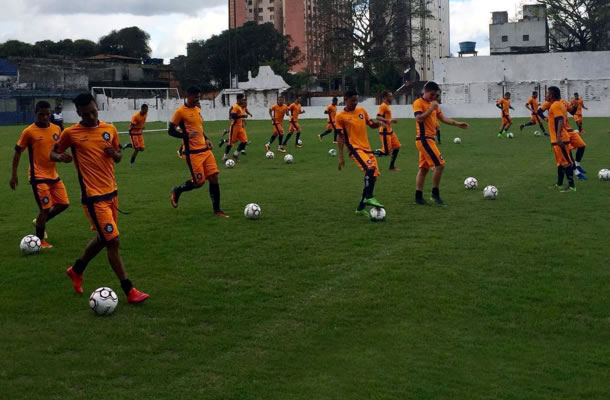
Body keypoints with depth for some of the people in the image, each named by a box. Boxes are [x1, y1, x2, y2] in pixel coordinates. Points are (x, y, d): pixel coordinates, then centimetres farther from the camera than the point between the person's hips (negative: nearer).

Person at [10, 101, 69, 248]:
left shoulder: (56, 129, 3)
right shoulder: (28, 132, -12)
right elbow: (17, 152, -5)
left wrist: (63, 157, -6)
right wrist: (14, 174, -7)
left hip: (53, 175, 6)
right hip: (38, 176, -6)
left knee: (63, 204, 8)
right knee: (45, 208, -6)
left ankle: (39, 221, 31)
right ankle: (40, 240, 13)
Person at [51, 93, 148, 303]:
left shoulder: (110, 129, 6)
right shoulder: (70, 133, -6)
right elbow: (53, 153, 7)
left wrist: (114, 154, -7)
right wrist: (60, 157, -16)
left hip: (111, 192, 6)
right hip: (93, 197, -6)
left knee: (103, 238, 19)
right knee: (113, 241, -8)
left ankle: (76, 270, 43)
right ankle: (129, 291, -1)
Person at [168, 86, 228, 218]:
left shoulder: (197, 109, 14)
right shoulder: (180, 111, -9)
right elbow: (171, 131, -9)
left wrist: (206, 139, 10)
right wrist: (186, 135, -24)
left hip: (205, 150, 7)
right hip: (192, 152, -7)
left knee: (214, 177, 1)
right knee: (199, 182, -6)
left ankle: (217, 209, 9)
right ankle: (176, 191, 21)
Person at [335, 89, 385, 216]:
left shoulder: (362, 111, 11)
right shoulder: (341, 116, -3)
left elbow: (371, 124, 20)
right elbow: (340, 137, -4)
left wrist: (379, 123, -4)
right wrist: (341, 157, -7)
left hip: (366, 147, 7)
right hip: (355, 148, -7)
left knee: (373, 175, 5)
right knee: (370, 168, -30)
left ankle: (361, 208, 14)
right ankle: (369, 197, -24)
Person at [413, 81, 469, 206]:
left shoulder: (433, 104, 16)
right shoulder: (418, 103, -10)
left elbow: (443, 118, 19)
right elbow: (419, 118, -24)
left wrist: (457, 124, 11)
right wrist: (431, 109, -22)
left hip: (429, 139, 9)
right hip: (424, 139, -9)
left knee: (424, 168, 9)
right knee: (440, 164, -12)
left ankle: (418, 197, 12)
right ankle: (435, 194, -2)